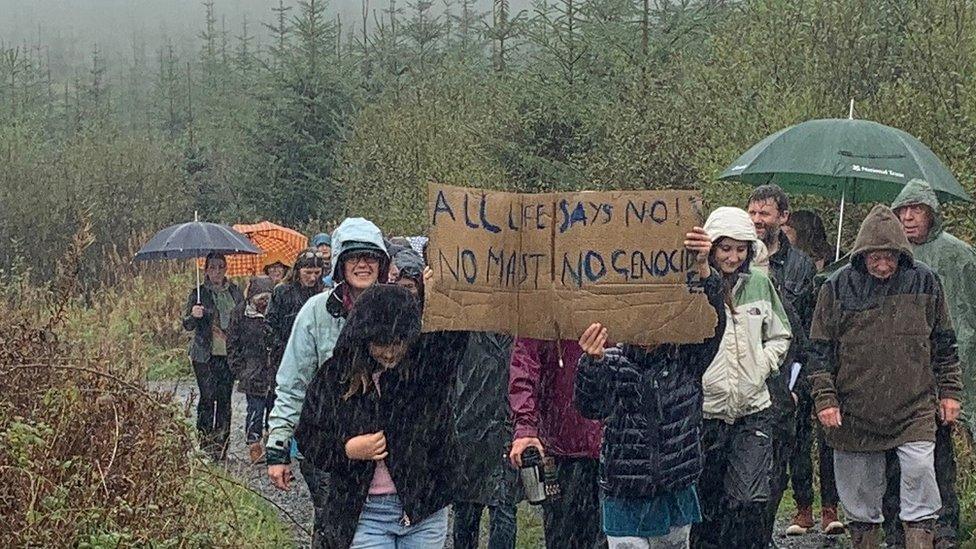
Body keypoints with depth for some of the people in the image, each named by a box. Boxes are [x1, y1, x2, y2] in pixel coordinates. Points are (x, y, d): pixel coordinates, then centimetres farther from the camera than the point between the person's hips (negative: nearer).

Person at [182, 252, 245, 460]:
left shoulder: (235, 292, 9)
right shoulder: (198, 293, 0)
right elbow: (187, 325, -4)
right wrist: (193, 315, -26)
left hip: (230, 354, 3)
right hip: (205, 356, -3)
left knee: (225, 398, 4)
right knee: (207, 397, -6)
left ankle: (221, 443, 10)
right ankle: (204, 444, -1)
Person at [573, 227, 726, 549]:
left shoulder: (685, 360, 1)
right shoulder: (612, 363, -2)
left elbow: (712, 322, -15)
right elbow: (591, 406, -19)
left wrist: (703, 269, -31)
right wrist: (593, 362, -40)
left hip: (676, 496, 2)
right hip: (624, 499, -2)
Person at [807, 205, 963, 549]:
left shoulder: (924, 282, 3)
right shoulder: (838, 287, -1)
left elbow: (943, 343, 12)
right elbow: (820, 348, 3)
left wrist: (949, 391, 10)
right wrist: (825, 398, -3)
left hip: (915, 409, 0)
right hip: (854, 413, 0)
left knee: (919, 471, -15)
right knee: (860, 494, 8)